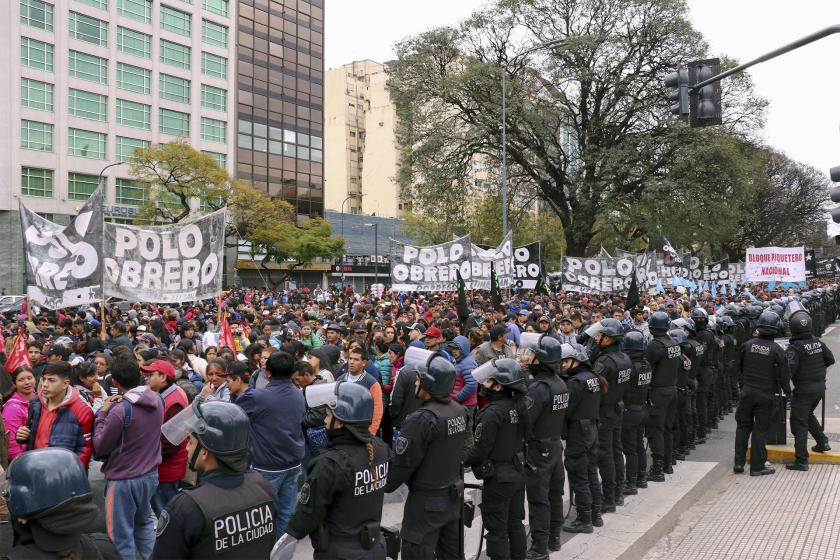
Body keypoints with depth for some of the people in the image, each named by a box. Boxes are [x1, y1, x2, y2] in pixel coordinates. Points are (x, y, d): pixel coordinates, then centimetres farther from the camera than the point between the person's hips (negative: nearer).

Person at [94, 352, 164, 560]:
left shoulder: (120, 410, -23)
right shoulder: (157, 399, -4)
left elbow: (100, 447, -11)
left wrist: (102, 413, -4)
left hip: (123, 479, -7)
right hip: (150, 474, 7)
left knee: (121, 536, 7)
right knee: (144, 522, 25)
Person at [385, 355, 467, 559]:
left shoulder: (422, 419, -23)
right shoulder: (461, 412, 0)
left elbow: (402, 462, -18)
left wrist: (382, 488, -4)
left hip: (426, 501, -7)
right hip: (454, 496, 8)